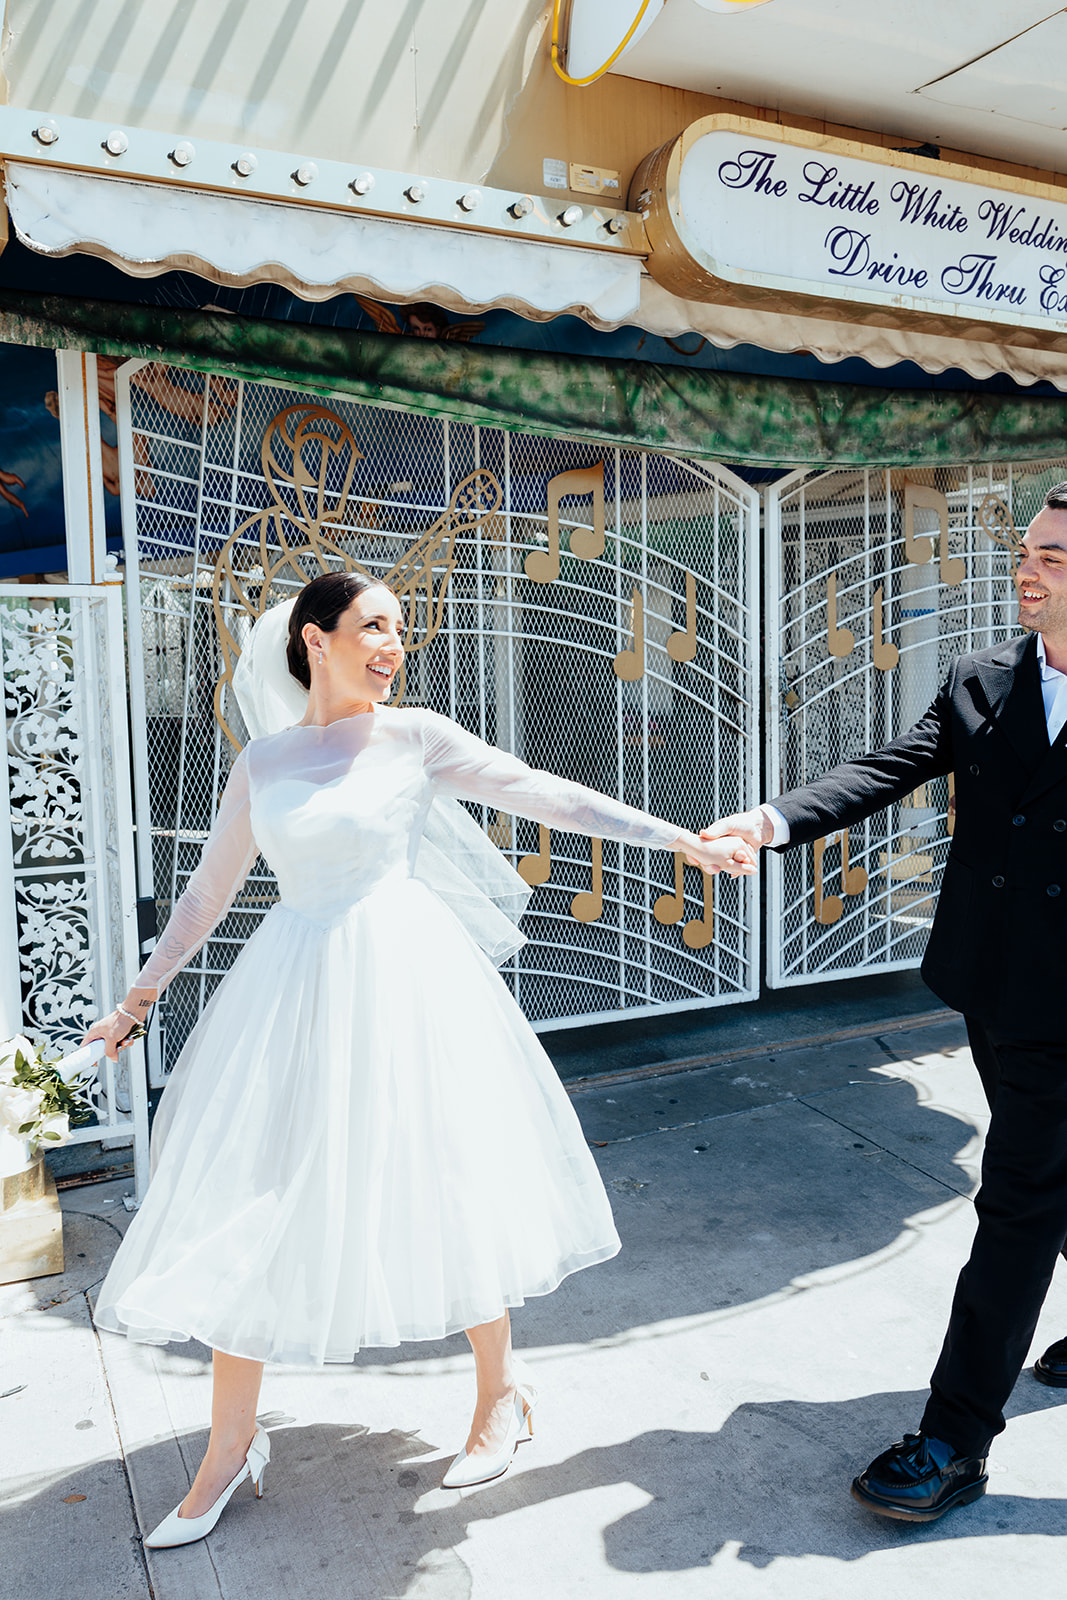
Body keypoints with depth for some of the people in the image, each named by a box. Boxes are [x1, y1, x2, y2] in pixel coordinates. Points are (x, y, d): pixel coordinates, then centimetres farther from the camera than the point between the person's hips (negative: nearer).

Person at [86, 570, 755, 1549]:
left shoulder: (417, 737, -1)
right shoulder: (262, 763, 8)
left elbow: (550, 797, -3)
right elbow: (210, 891, 17)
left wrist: (682, 841, -7)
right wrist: (140, 998, 20)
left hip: (404, 978, -3)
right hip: (289, 990, 3)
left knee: (441, 1180, 5)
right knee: (251, 1208, 5)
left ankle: (502, 1391, 30)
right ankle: (231, 1449, 24)